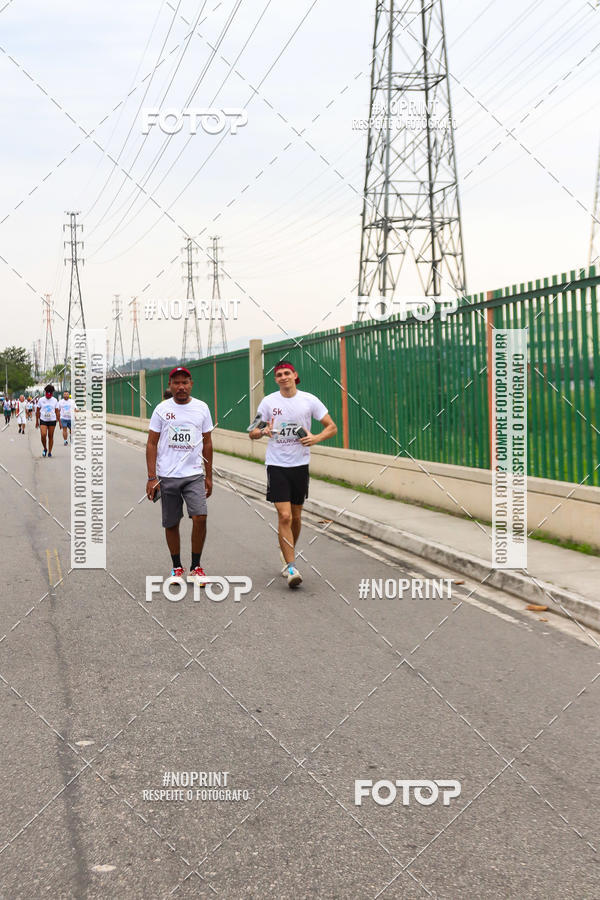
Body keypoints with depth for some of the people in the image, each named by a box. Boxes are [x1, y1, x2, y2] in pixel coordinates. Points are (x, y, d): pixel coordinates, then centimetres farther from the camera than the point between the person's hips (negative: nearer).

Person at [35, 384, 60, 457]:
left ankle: (50, 452, 12)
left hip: (52, 420, 1)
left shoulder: (55, 400, 3)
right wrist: (37, 421, 6)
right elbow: (37, 411, 7)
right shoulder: (41, 400, 0)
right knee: (43, 435, -14)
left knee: (51, 436, 3)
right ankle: (45, 449, 8)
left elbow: (57, 412, 7)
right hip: (43, 420, -1)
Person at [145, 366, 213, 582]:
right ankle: (177, 567, 23)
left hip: (194, 475, 0)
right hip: (167, 476, 0)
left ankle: (196, 566, 1)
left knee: (200, 517, -14)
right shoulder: (162, 409, 0)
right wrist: (151, 478, -5)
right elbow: (151, 444, 1)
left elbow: (207, 443, 11)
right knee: (171, 523, 6)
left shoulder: (202, 408, 5)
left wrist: (209, 476, 10)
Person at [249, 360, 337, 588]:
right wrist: (263, 431, -18)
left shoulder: (309, 400, -1)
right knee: (284, 517, -12)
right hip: (276, 465, -2)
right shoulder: (268, 402, -1)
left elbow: (332, 427, 4)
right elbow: (252, 433, 5)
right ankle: (290, 567, -10)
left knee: (296, 517, 12)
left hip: (300, 465, 2)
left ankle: (287, 553, 37)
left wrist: (316, 438, -15)